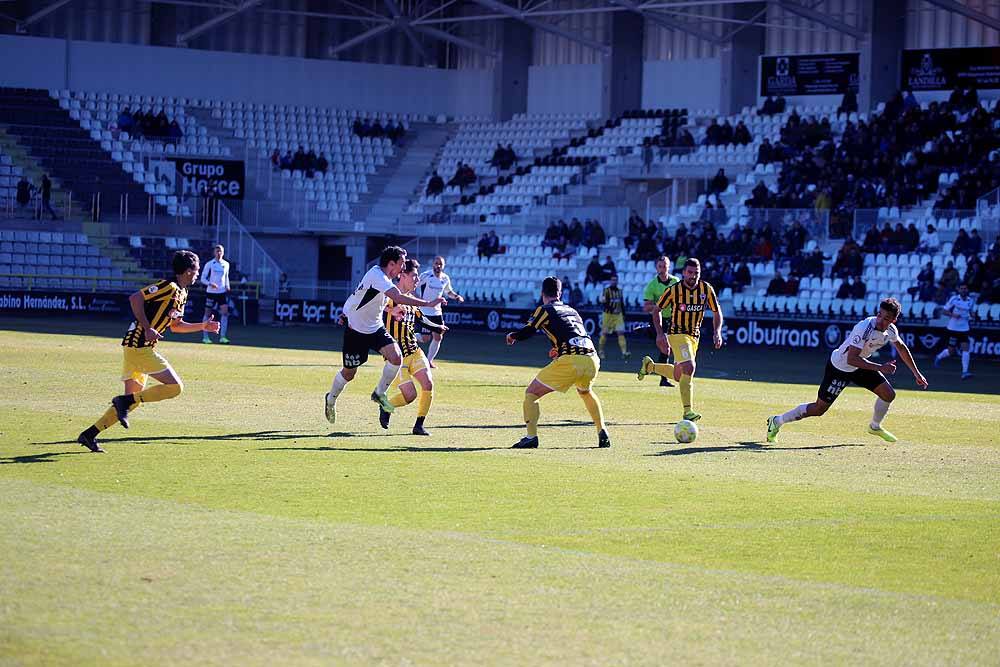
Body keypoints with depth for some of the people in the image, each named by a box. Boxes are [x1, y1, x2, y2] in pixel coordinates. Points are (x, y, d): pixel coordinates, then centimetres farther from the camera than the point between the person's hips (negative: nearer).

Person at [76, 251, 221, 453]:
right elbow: (135, 298, -20)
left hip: (138, 346, 10)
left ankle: (89, 435, 8)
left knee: (134, 398, 10)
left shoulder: (181, 294, 18)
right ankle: (125, 401, -13)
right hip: (140, 346, -10)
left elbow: (175, 325, 30)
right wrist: (148, 328, -23)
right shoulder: (169, 286, -12)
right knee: (175, 387, -11)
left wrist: (203, 326, 24)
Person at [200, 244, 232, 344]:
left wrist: (227, 287, 8)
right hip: (211, 292, -3)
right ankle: (205, 337, 12)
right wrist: (210, 284, -20)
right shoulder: (209, 264, -4)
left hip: (222, 292, 3)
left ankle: (222, 337, -8)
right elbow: (203, 278, -3)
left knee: (225, 312, -9)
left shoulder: (226, 264, 9)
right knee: (208, 313, 2)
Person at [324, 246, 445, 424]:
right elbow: (398, 298, -39)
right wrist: (428, 304, -38)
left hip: (375, 328, 7)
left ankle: (379, 393, 4)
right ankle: (331, 399, 33)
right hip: (355, 329, -7)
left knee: (396, 357, -16)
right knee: (349, 373, 5)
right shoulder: (376, 276, -27)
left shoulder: (385, 277, 3)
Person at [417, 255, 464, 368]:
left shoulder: (445, 278, 4)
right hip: (424, 311, -6)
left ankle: (429, 360, 17)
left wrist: (456, 296, 0)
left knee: (438, 337, 4)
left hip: (437, 312, 6)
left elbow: (448, 291, 20)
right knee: (425, 338, -12)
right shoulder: (426, 275, -14)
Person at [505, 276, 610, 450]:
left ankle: (531, 437, -6)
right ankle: (602, 433, 25)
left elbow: (527, 332, 3)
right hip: (592, 358, 6)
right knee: (586, 392, 37)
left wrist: (512, 336, 23)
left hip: (569, 361, -6)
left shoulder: (545, 310, 9)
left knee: (531, 393, 7)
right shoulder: (572, 310, 27)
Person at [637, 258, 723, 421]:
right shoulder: (674, 290, -14)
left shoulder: (706, 289, -5)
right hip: (678, 334, -6)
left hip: (694, 336, 6)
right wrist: (660, 334, -11)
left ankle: (649, 365, 41)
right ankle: (687, 411, -18)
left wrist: (717, 332, -8)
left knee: (678, 376, 16)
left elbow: (716, 311, 7)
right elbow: (657, 310, -2)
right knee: (689, 368, -24)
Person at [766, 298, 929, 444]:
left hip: (860, 366, 7)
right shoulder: (865, 328, -35)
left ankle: (875, 427, 29)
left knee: (889, 394, 1)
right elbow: (851, 359, -38)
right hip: (839, 368, -7)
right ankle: (778, 421, 13)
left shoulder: (890, 330, -10)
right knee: (819, 409, -5)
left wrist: (916, 373, 18)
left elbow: (901, 348, 13)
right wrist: (880, 368, -40)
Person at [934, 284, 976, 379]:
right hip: (953, 328, -3)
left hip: (964, 329, 3)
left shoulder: (971, 301, 4)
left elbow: (972, 312, 19)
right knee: (951, 351, 1)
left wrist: (972, 315, -6)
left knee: (966, 349, -12)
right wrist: (953, 314, -21)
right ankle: (939, 357, 34)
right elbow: (944, 311, -3)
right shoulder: (954, 299, -7)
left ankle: (965, 372, -11)